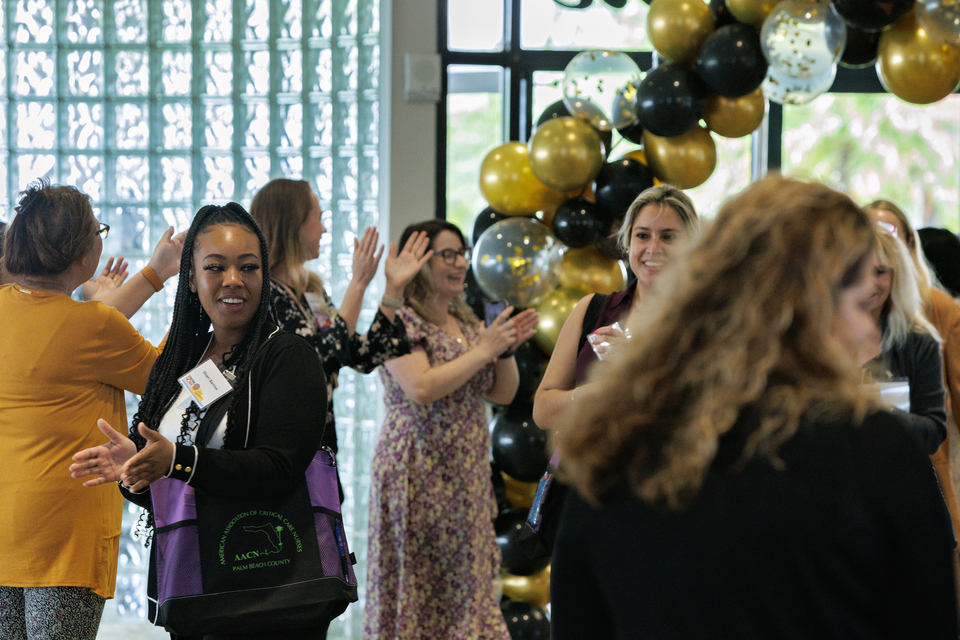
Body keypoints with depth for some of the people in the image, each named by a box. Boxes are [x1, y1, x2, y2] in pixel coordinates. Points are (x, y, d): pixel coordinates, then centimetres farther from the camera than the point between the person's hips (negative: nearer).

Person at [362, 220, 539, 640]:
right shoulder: (401, 321, -8)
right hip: (418, 474, -7)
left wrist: (507, 349, -2)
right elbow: (421, 389, -22)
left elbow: (503, 394, 16)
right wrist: (484, 350, -15)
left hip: (467, 475, 7)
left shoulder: (466, 322, 15)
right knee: (420, 588, -5)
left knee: (469, 586, 6)